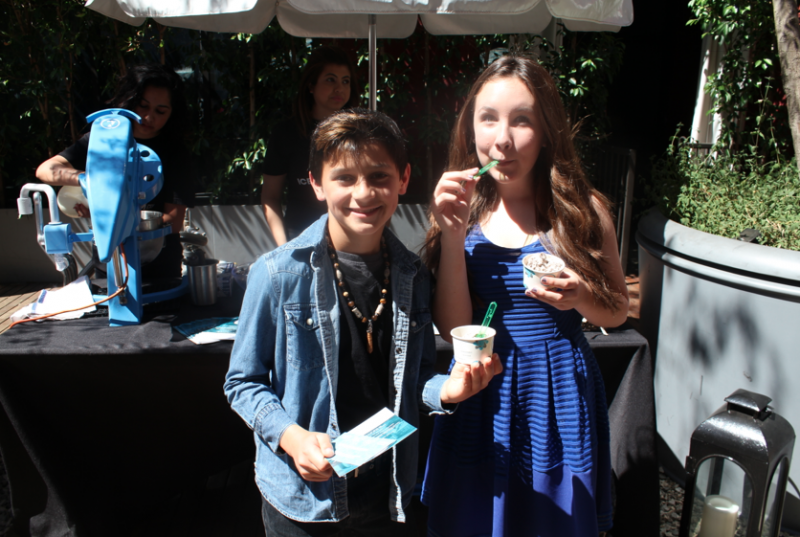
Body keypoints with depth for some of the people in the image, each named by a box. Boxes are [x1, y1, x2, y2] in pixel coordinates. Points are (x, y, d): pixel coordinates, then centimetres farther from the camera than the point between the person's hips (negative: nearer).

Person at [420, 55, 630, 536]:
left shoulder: (583, 209, -8)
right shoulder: (464, 210, -5)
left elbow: (617, 311, 4)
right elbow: (453, 329, -11)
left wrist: (579, 297, -18)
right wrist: (452, 232, -18)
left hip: (559, 396, 0)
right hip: (480, 398, 1)